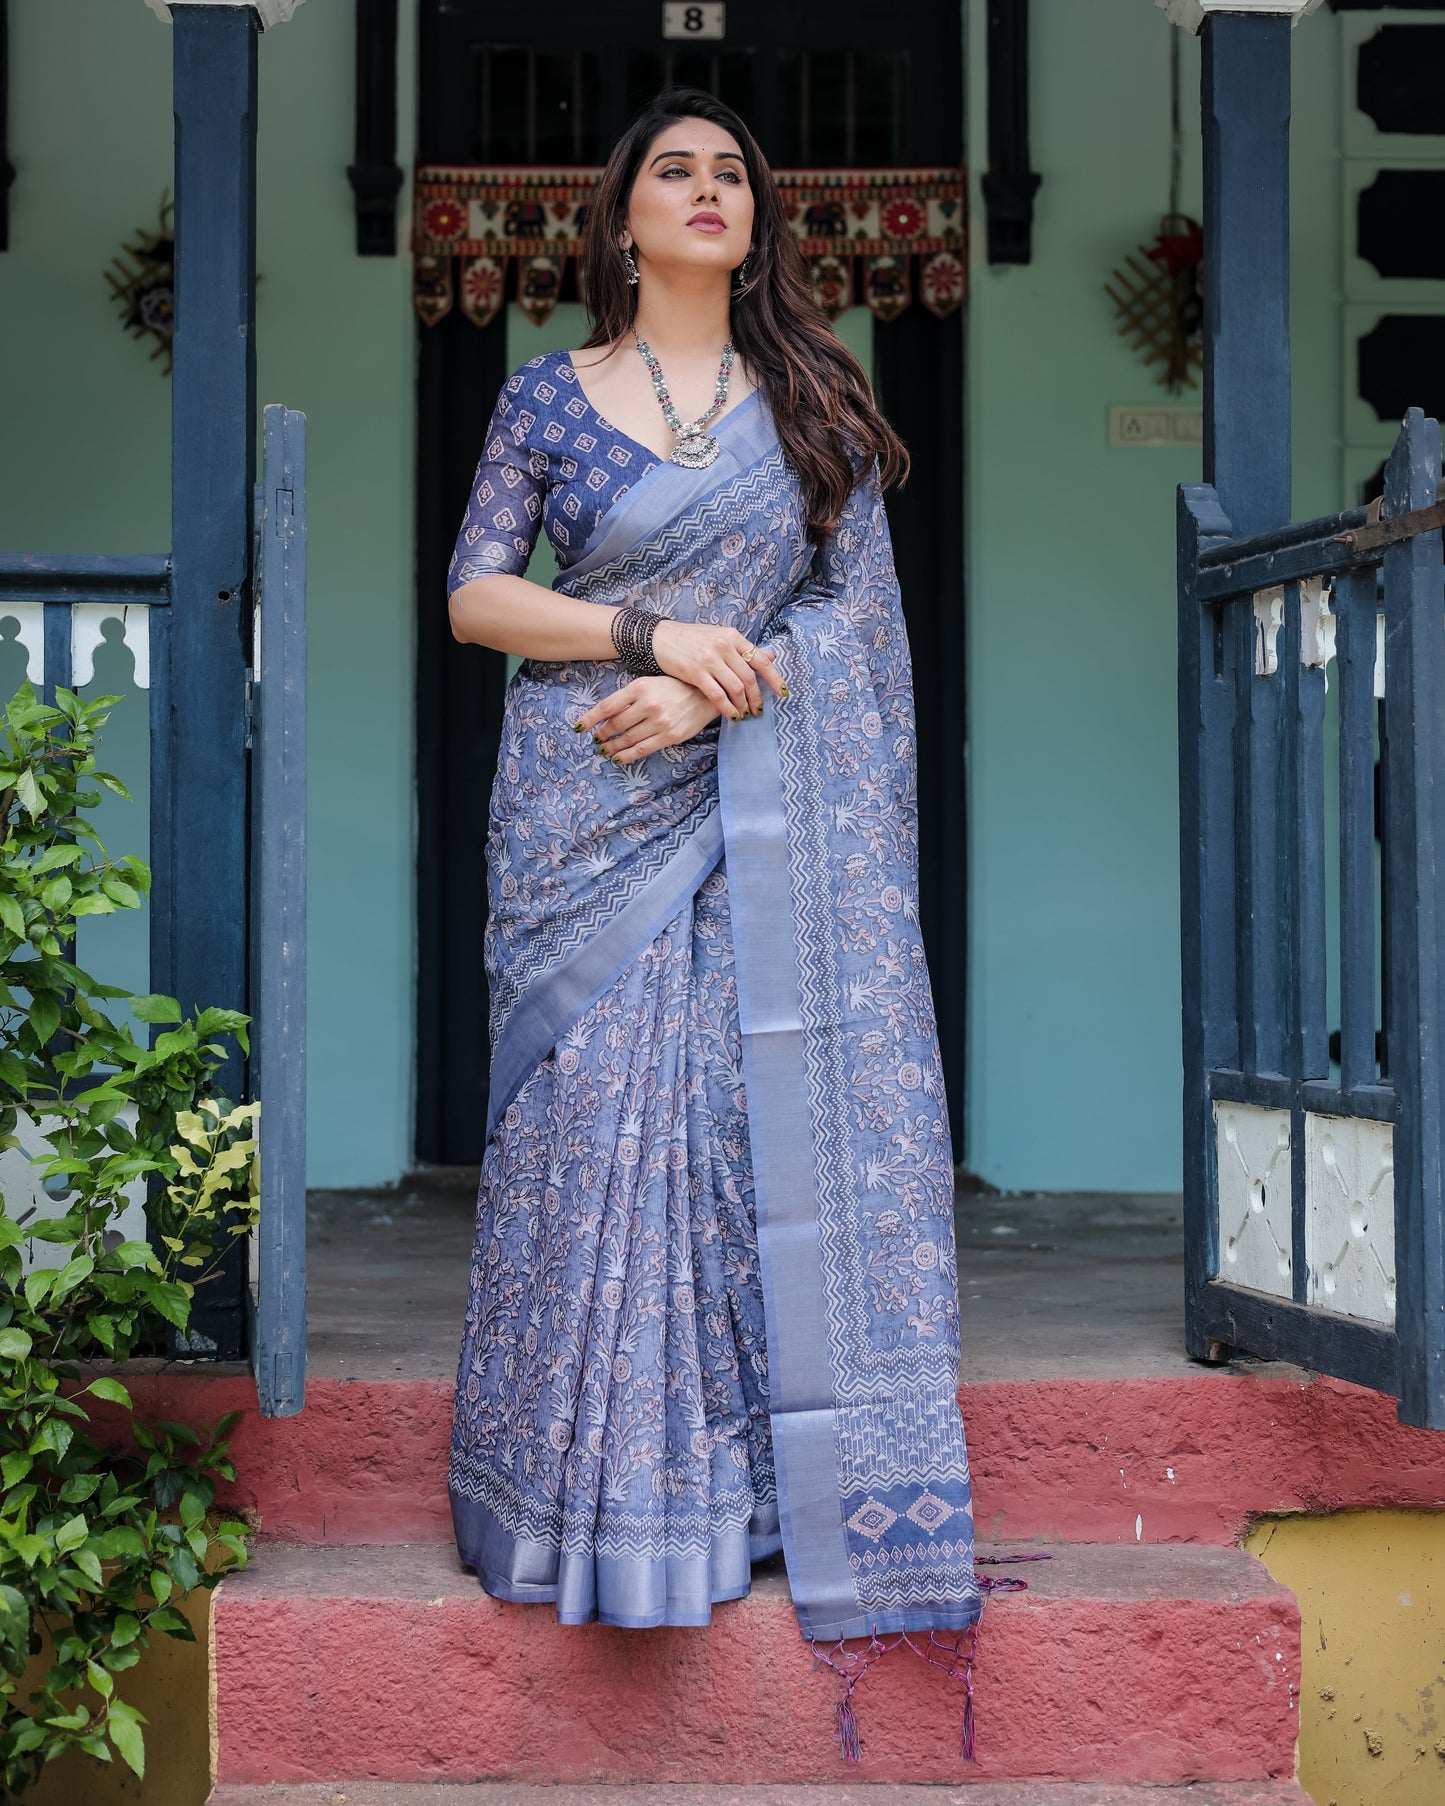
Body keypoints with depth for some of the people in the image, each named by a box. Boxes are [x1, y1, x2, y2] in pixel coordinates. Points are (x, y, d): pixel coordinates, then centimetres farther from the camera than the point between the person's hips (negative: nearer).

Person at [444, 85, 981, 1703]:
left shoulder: (812, 400, 10)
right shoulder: (549, 398, 6)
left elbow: (858, 602, 4)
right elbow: (474, 595, 1)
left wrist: (714, 693, -11)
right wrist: (658, 633, -11)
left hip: (767, 818, 1)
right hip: (588, 813, -1)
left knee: (774, 1113, -4)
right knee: (595, 1119, -5)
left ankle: (760, 1475, 5)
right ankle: (592, 1491, 6)